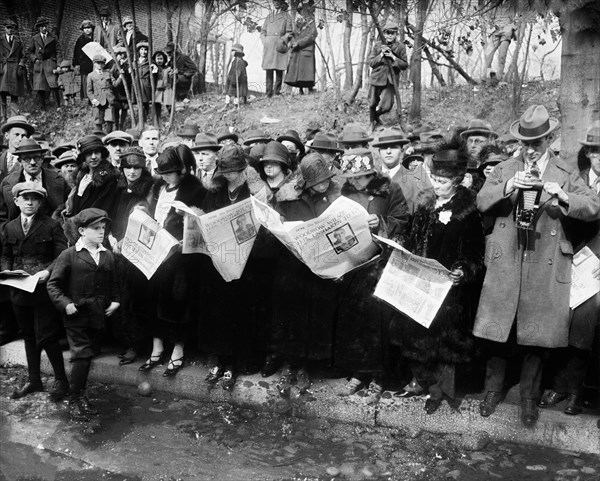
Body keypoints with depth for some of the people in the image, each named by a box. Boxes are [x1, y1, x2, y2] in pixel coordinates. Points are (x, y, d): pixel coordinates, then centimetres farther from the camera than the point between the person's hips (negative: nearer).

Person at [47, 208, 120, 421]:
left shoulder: (108, 256, 9)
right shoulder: (69, 255, -5)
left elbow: (113, 283, 17)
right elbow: (53, 285, -4)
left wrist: (115, 301, 3)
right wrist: (65, 304, -15)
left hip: (98, 316, 5)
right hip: (76, 316, -4)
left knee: (88, 356, 13)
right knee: (82, 356, -6)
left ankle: (80, 395, 29)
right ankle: (75, 400, 9)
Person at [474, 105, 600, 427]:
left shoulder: (565, 174, 6)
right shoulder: (505, 170, 8)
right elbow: (481, 203, -4)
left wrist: (562, 195, -20)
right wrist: (508, 186, -20)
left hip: (546, 267, 0)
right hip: (505, 264, 1)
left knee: (537, 335, 6)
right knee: (497, 332, 6)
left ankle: (529, 398, 25)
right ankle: (493, 391, 27)